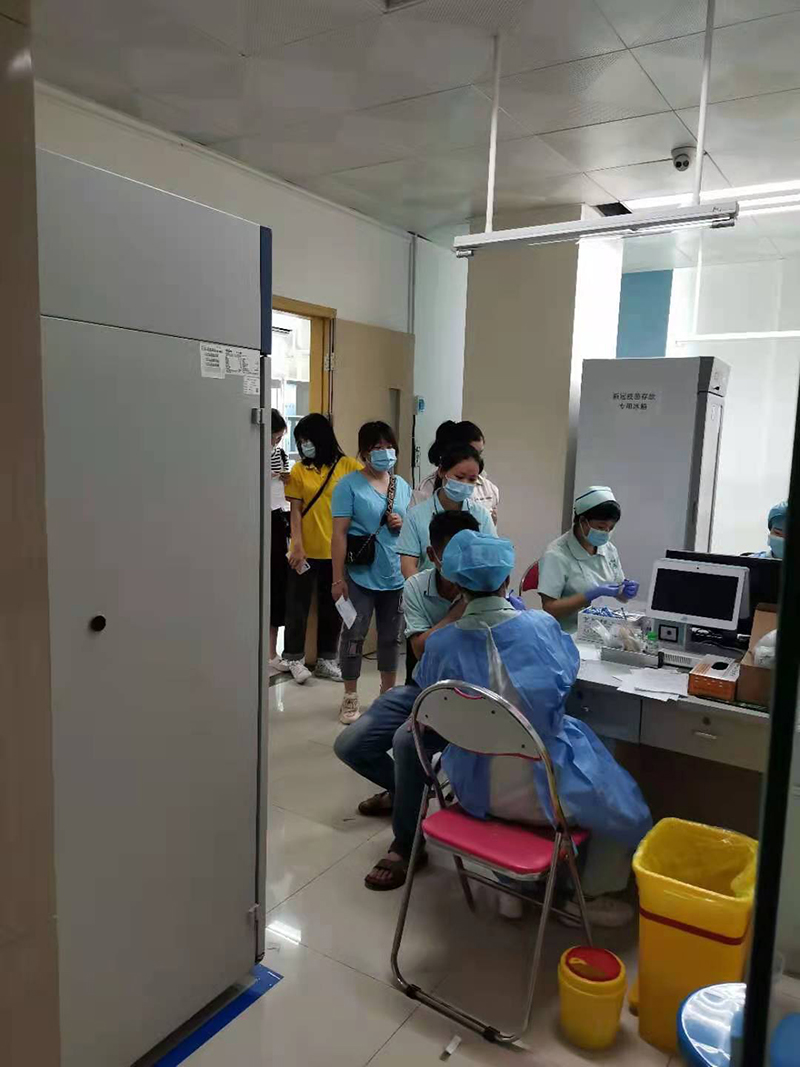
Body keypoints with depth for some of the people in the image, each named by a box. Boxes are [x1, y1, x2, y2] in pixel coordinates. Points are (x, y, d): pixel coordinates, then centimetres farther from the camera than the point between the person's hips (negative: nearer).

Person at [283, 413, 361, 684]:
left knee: (332, 606, 12)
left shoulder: (348, 466, -2)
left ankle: (326, 659, 26)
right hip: (305, 549, 0)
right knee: (298, 604, 7)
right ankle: (295, 658, 21)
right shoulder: (299, 470, 1)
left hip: (337, 550, 0)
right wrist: (297, 545, -12)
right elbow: (295, 510, -1)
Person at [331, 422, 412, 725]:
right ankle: (350, 697, 17)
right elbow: (339, 533, -11)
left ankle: (389, 691, 32)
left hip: (395, 576, 5)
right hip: (360, 576, -5)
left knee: (391, 636, 16)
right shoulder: (349, 485, -8)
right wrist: (338, 578, -14)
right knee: (354, 635, 3)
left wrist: (403, 524, -5)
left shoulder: (403, 485, 9)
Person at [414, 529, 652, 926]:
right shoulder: (542, 625, -16)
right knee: (623, 804, 23)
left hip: (476, 789, 3)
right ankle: (592, 896, 35)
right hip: (541, 789, -3)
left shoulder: (440, 644, -14)